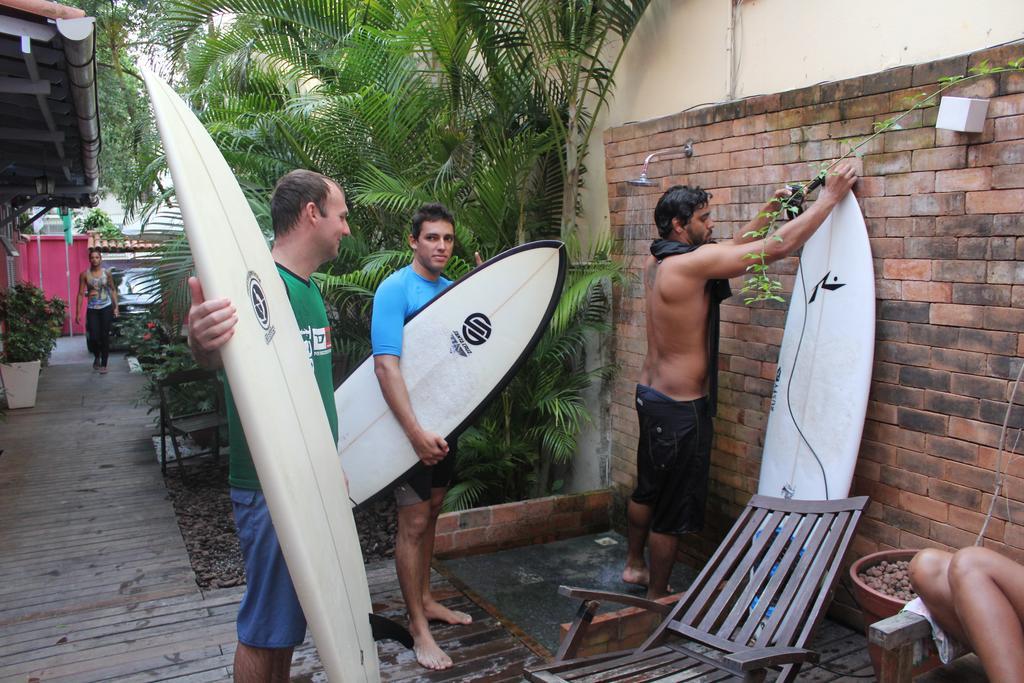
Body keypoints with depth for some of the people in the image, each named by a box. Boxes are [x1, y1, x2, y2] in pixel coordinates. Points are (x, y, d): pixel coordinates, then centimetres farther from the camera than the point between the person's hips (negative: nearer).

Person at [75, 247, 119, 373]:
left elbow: (113, 290, 9)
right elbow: (81, 294, 0)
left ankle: (104, 365, 12)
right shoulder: (84, 275, -2)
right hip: (92, 309, 0)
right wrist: (77, 313, -2)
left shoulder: (107, 273, 0)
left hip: (106, 308, 0)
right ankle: (96, 357, 27)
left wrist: (116, 307, 2)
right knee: (93, 337, -6)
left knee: (105, 337, 1)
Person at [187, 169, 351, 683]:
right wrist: (203, 342, -63)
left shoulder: (309, 290, 11)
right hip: (270, 489, -9)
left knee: (290, 618, 21)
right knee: (264, 629, 5)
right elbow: (216, 356, -39)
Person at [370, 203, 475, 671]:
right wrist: (416, 431, -29)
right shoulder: (395, 289, -15)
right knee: (413, 523, 1)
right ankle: (418, 627, 14)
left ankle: (425, 600, 34)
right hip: (410, 422, -7)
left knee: (430, 513, 18)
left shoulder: (452, 289, 7)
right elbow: (386, 364, -23)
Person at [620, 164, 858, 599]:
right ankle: (657, 596, 22)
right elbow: (779, 246, -21)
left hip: (651, 395, 10)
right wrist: (830, 197, -10)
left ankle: (634, 565, 44)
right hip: (680, 407, -10)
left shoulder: (655, 262, 4)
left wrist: (771, 208, 17)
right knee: (674, 508, 6)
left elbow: (733, 247, 18)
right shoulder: (691, 263, -23)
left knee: (648, 489, 26)